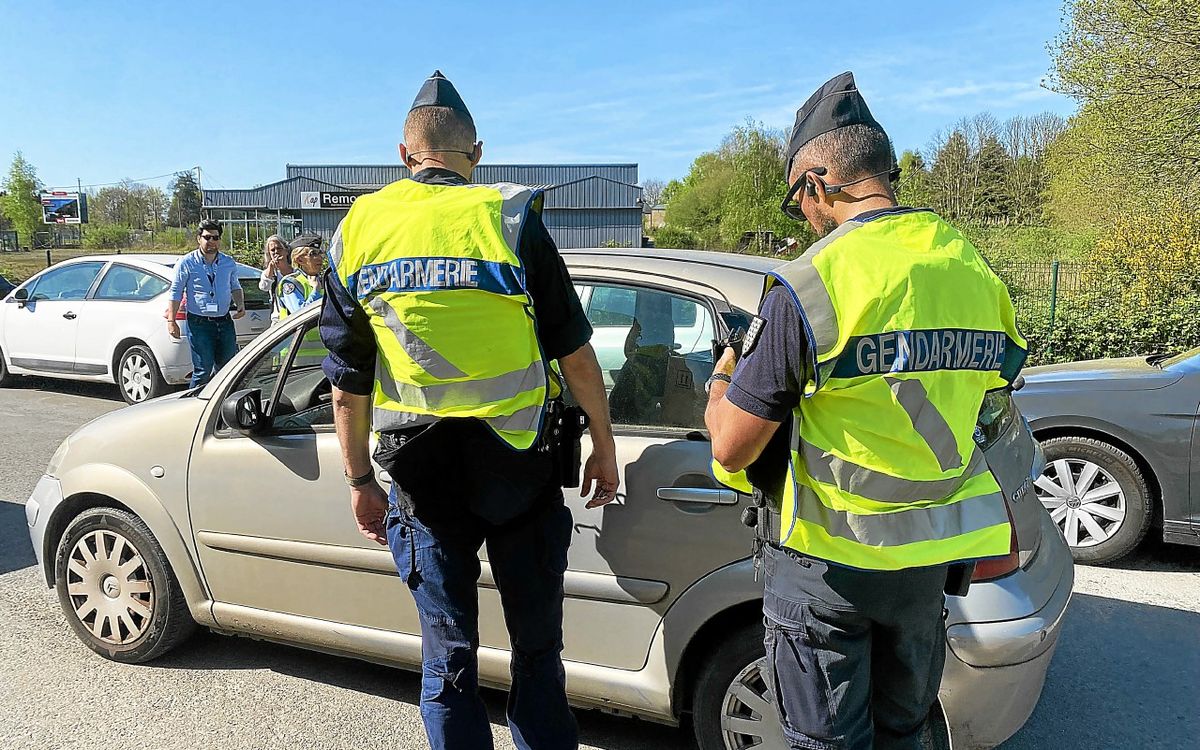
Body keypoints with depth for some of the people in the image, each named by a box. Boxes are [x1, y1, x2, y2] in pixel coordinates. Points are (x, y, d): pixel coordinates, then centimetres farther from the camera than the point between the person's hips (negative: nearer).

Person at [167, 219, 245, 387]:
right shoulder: (187, 263, -2)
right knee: (203, 370, -7)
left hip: (225, 322, 4)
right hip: (199, 324, -4)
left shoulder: (229, 263, 9)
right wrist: (171, 321, -6)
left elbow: (235, 287, 23)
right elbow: (176, 293, -1)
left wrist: (241, 304, 4)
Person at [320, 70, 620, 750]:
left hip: (422, 468, 2)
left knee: (448, 656, 15)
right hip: (517, 463, -2)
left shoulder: (359, 229, 3)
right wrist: (605, 448, 5)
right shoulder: (511, 216, -5)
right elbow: (575, 353, -5)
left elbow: (349, 382, 6)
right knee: (536, 649, 14)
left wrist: (360, 480, 15)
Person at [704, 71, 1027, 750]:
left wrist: (722, 381, 5)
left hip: (829, 560, -6)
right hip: (931, 559, 6)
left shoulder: (810, 288, -20)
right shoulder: (979, 274, 1)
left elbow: (731, 450, -16)